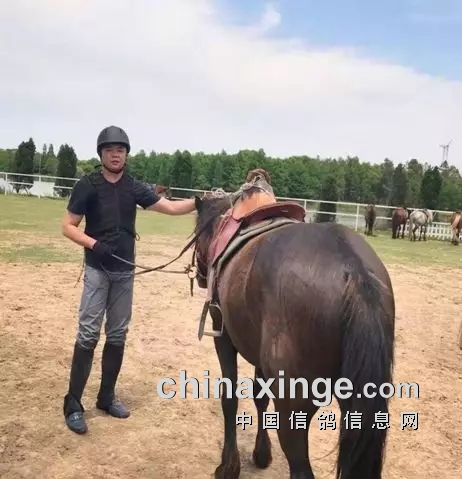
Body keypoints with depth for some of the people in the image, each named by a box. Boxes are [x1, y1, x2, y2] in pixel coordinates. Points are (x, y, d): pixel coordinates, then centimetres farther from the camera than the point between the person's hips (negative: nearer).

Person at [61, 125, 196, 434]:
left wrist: (198, 202, -15)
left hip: (125, 271, 4)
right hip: (97, 270, -4)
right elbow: (68, 226, -5)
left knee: (118, 335, 9)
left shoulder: (135, 188, 4)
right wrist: (93, 243, -21)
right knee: (88, 334, -6)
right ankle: (73, 404, 2)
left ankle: (107, 397, 23)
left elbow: (170, 207, 0)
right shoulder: (88, 186, -5)